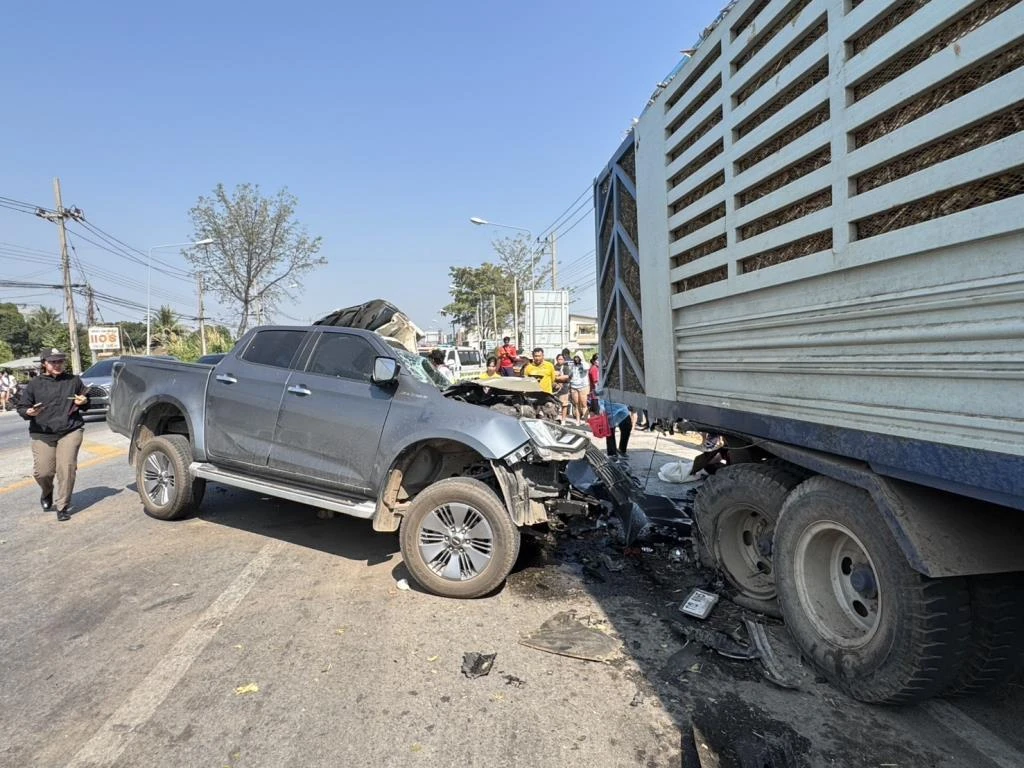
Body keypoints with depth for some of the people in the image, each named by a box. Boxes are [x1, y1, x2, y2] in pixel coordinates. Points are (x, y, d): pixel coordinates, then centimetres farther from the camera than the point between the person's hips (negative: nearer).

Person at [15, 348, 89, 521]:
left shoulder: (73, 381, 9)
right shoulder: (34, 384, 6)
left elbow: (86, 401, 21)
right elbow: (21, 407, 9)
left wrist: (83, 402, -3)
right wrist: (29, 412, -13)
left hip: (71, 431, 0)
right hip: (42, 434, 1)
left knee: (66, 468, -12)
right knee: (42, 472, -5)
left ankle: (63, 507, 1)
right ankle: (47, 493, 31)